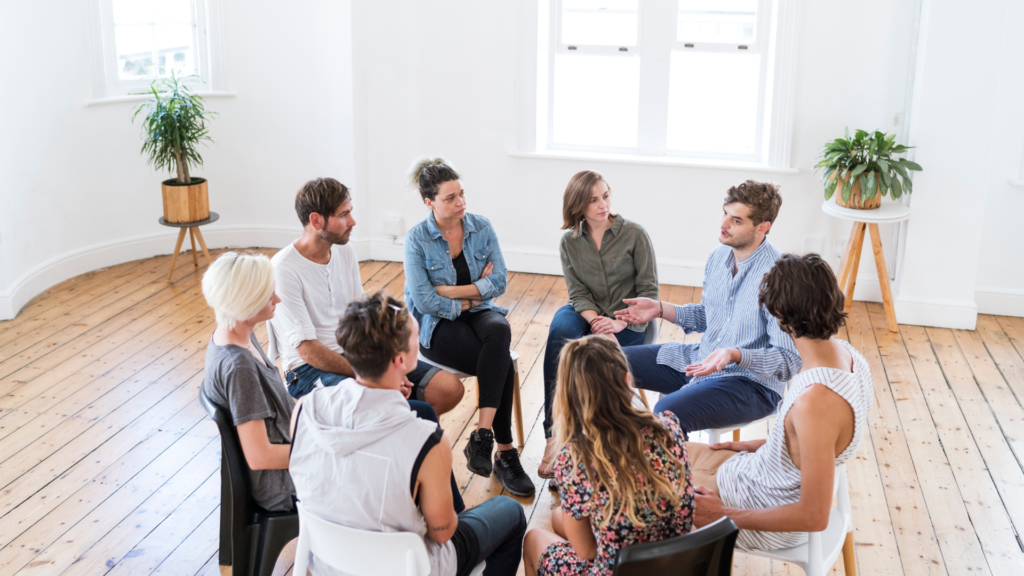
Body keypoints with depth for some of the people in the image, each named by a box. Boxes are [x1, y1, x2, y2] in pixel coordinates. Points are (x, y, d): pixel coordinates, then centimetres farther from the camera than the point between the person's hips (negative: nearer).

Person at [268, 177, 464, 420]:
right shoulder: (283, 270, -18)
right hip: (311, 371, -8)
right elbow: (308, 352, -19)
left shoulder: (345, 251, 6)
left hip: (355, 355, 8)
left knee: (450, 388, -5)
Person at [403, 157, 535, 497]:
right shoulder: (417, 239, -9)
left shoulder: (481, 228, 1)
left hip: (479, 313, 4)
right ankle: (504, 453, -19)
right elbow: (424, 301, -16)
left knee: (499, 330, -35)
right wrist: (470, 298, -9)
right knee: (503, 363, -29)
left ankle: (482, 435, -33)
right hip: (437, 326, -3)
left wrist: (449, 291, -13)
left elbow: (499, 281, -6)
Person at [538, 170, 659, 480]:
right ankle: (554, 437, -32)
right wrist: (595, 320, -21)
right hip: (587, 316, 3)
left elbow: (648, 290, -6)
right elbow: (578, 293, -1)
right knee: (560, 332, -33)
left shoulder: (635, 234, -5)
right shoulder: (569, 241, 4)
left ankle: (557, 435, -13)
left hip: (629, 323, -2)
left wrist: (619, 323, -20)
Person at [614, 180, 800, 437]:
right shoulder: (719, 256, 3)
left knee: (668, 411, -34)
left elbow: (790, 360, -24)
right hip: (700, 360, 8)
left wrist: (735, 355, -37)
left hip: (752, 381, -8)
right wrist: (660, 309, 7)